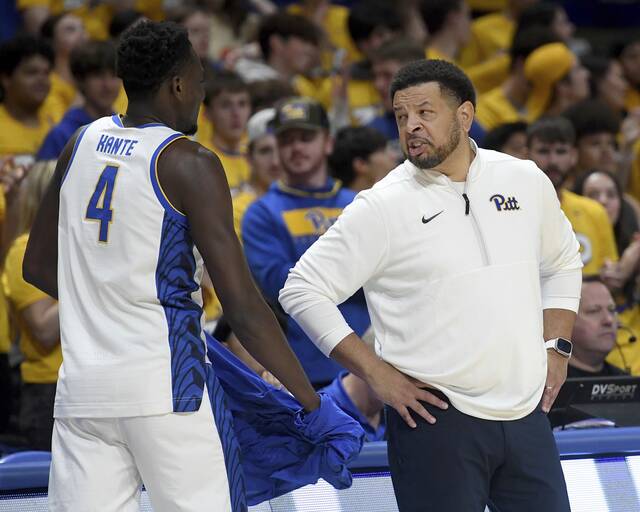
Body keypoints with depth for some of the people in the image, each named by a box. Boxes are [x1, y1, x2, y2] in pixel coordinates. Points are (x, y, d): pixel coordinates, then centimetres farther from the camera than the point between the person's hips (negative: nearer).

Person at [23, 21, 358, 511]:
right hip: (166, 384, -6)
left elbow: (38, 266, 22)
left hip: (82, 387, 6)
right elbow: (242, 304, -13)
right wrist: (316, 407, -10)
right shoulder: (189, 164, -7)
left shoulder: (83, 143, 11)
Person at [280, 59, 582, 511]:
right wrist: (378, 375, -9)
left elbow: (562, 262, 25)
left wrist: (556, 347, 12)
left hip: (527, 413, 4)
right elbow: (304, 290, -5)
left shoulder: (526, 181, 8)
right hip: (436, 420, -4)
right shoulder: (382, 208, -6)